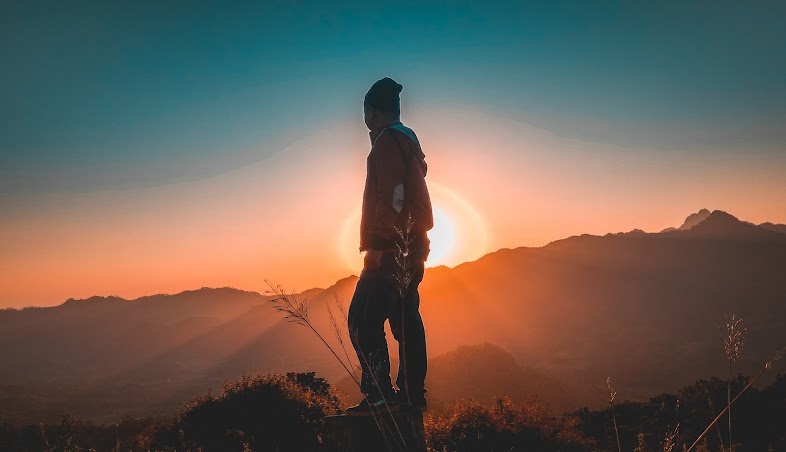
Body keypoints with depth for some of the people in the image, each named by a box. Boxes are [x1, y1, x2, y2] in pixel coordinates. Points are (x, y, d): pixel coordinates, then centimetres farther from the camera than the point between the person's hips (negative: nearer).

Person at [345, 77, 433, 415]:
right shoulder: (409, 142, 21)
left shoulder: (387, 142, -9)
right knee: (406, 321, 10)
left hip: (389, 251, -10)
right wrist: (415, 242, 19)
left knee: (363, 320, -11)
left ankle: (380, 394, -16)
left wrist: (376, 245, -21)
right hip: (410, 251, 10)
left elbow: (391, 196, -20)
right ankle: (413, 394, 12)